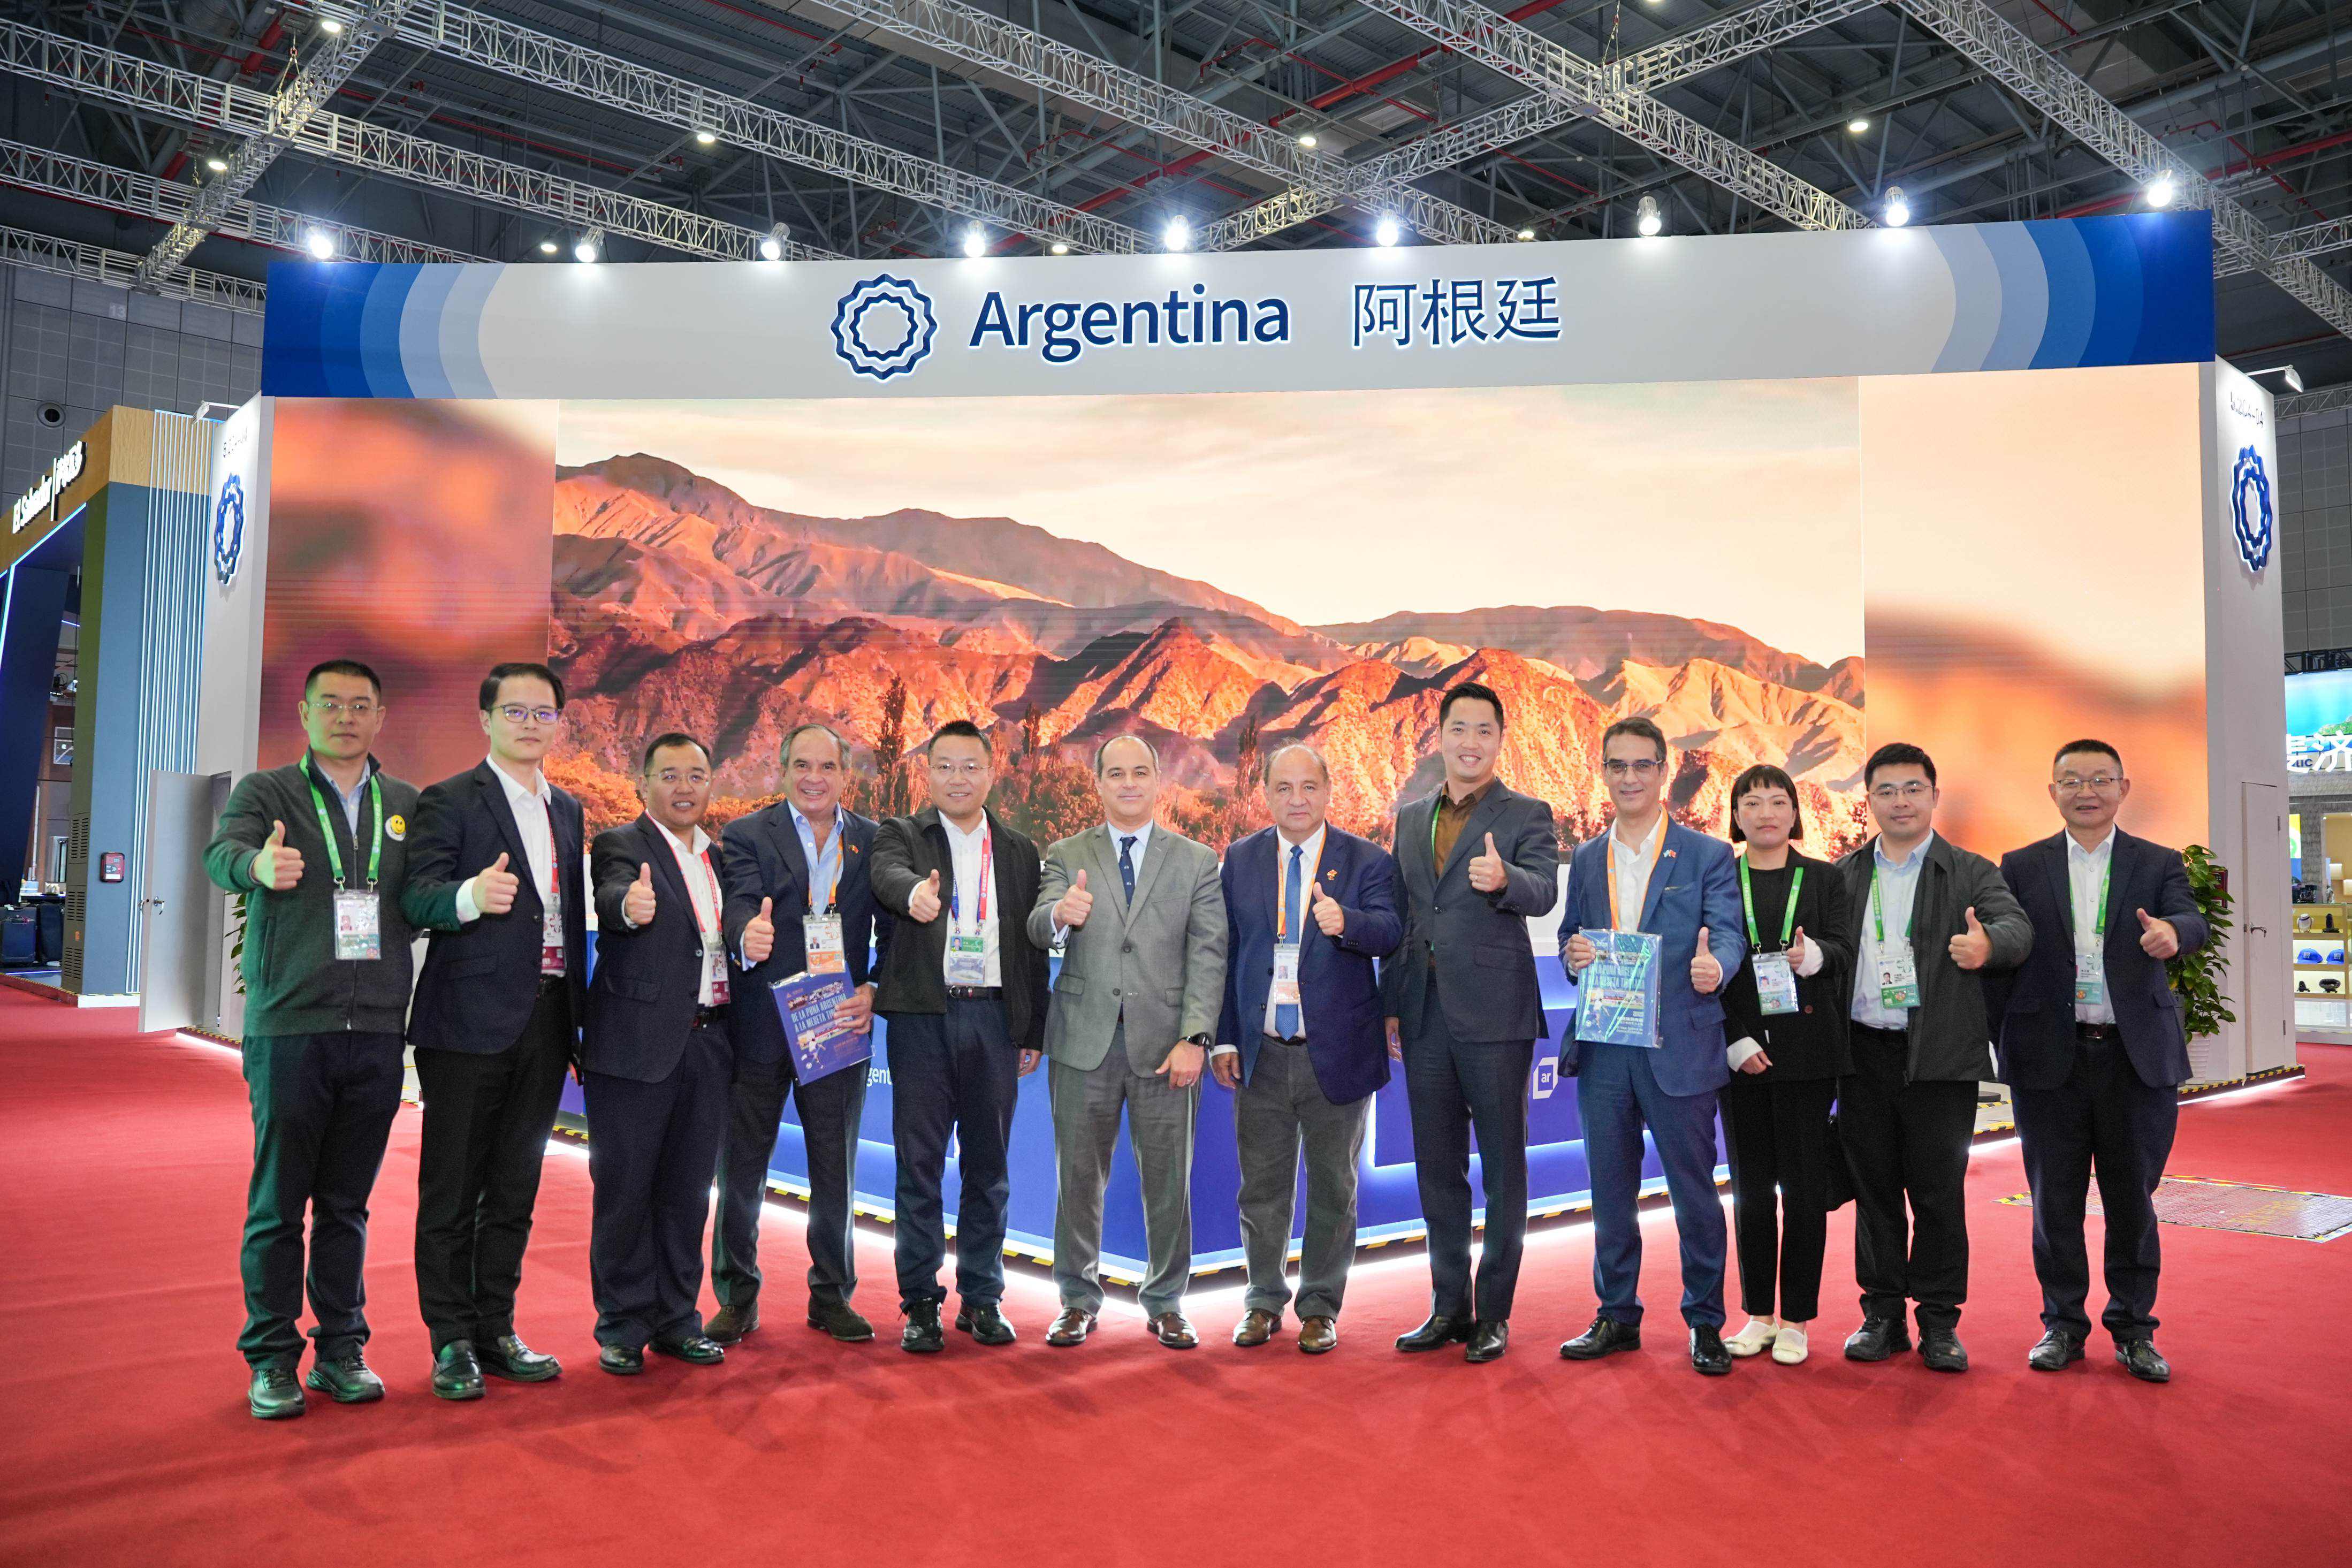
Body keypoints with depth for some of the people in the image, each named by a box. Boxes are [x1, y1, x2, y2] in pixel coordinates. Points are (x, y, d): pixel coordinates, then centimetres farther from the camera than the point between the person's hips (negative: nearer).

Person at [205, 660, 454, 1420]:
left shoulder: (408, 805, 12)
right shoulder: (265, 792, 3)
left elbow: (426, 901, 10)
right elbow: (222, 856, -17)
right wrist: (259, 865, -39)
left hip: (376, 1030, 2)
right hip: (289, 1028, -2)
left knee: (347, 1204, 11)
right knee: (279, 1204, 3)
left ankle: (341, 1350, 20)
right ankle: (272, 1358, 15)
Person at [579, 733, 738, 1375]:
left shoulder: (721, 857, 15)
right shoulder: (619, 846, -4)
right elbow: (612, 900, -28)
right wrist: (631, 906, -49)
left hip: (707, 1044, 6)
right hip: (636, 1044, -5)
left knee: (688, 1189, 12)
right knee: (625, 1188, 3)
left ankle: (677, 1318, 24)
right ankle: (622, 1327, 16)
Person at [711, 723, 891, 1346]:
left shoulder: (874, 841, 6)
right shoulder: (746, 834, -1)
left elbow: (894, 931, 5)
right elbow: (741, 903, -19)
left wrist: (875, 991, -11)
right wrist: (747, 934, -41)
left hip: (839, 1026, 2)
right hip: (761, 1028, -2)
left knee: (837, 1170, 10)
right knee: (741, 1167, 8)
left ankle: (832, 1295, 25)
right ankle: (737, 1299, 22)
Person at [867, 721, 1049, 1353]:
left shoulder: (1019, 849, 12)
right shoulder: (902, 835, 4)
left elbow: (1032, 945, 12)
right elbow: (888, 876, -20)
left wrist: (1034, 1032, 7)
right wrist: (914, 893, -43)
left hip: (995, 1020, 2)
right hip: (923, 1017, -2)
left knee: (988, 1165, 8)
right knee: (920, 1164, 2)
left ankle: (982, 1297, 19)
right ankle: (920, 1302, 12)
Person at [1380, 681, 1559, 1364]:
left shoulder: (1526, 816, -1)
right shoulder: (1410, 818, 14)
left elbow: (1543, 893, -18)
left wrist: (1504, 879, -40)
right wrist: (1390, 1005, 12)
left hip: (1494, 1015, -5)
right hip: (1425, 1018, 5)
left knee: (1503, 1168, 3)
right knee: (1437, 1168, 12)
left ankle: (1494, 1313, 14)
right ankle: (1449, 1306, 23)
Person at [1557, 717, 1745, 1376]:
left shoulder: (1708, 855, 0)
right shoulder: (1586, 860, 12)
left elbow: (1727, 932, -9)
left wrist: (1715, 966, -32)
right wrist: (1574, 955, -8)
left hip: (1678, 1049, -4)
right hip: (1603, 1049, 4)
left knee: (1694, 1192, 5)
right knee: (1611, 1191, 12)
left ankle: (1705, 1322, 20)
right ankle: (1617, 1315, 25)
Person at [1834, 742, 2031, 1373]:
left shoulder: (1971, 873, 4)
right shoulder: (1842, 876, 12)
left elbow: (2016, 927, -12)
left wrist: (1988, 945, -34)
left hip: (1940, 1056, -2)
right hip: (1864, 1055, 2)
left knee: (1940, 1191, 2)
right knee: (1874, 1188, 9)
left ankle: (1939, 1320, 16)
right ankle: (1882, 1314, 20)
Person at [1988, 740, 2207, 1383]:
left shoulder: (2159, 865, 5)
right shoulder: (2022, 868, 5)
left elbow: (2193, 924, -14)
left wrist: (2172, 931, -38)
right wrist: (1988, 1040, -4)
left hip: (2137, 1057, 0)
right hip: (2049, 1059, 0)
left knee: (2132, 1197, 7)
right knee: (2055, 1198, 7)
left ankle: (2133, 1328, 22)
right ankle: (2063, 1324, 21)